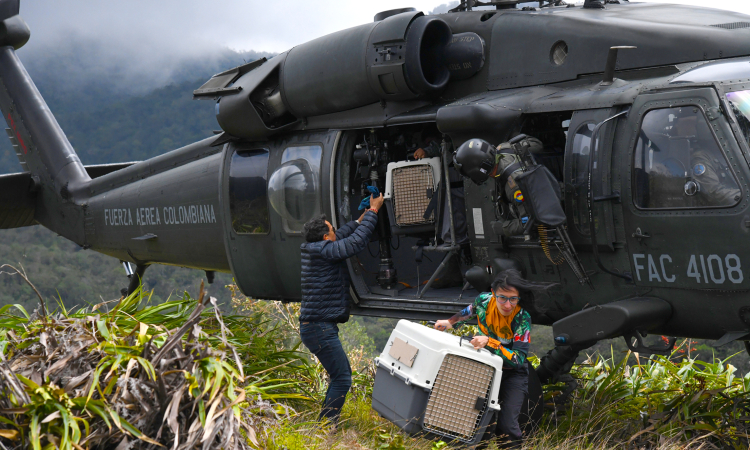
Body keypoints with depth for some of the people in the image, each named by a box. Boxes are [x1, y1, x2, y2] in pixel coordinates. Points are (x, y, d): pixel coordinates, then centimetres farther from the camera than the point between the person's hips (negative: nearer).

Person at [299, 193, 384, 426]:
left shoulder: (312, 249, 11)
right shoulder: (323, 250, -17)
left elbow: (342, 237, 27)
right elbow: (357, 241, -17)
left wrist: (364, 216, 29)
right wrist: (373, 211, -6)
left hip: (313, 326, 11)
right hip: (320, 328, -11)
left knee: (342, 374, 19)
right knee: (342, 379, -10)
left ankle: (325, 424, 23)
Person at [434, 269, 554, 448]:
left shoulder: (522, 319, -26)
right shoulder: (484, 300, -14)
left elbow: (518, 359, -28)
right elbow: (468, 312, 13)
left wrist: (490, 342, -37)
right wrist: (451, 322, -1)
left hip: (512, 374, -4)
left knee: (506, 425, -18)